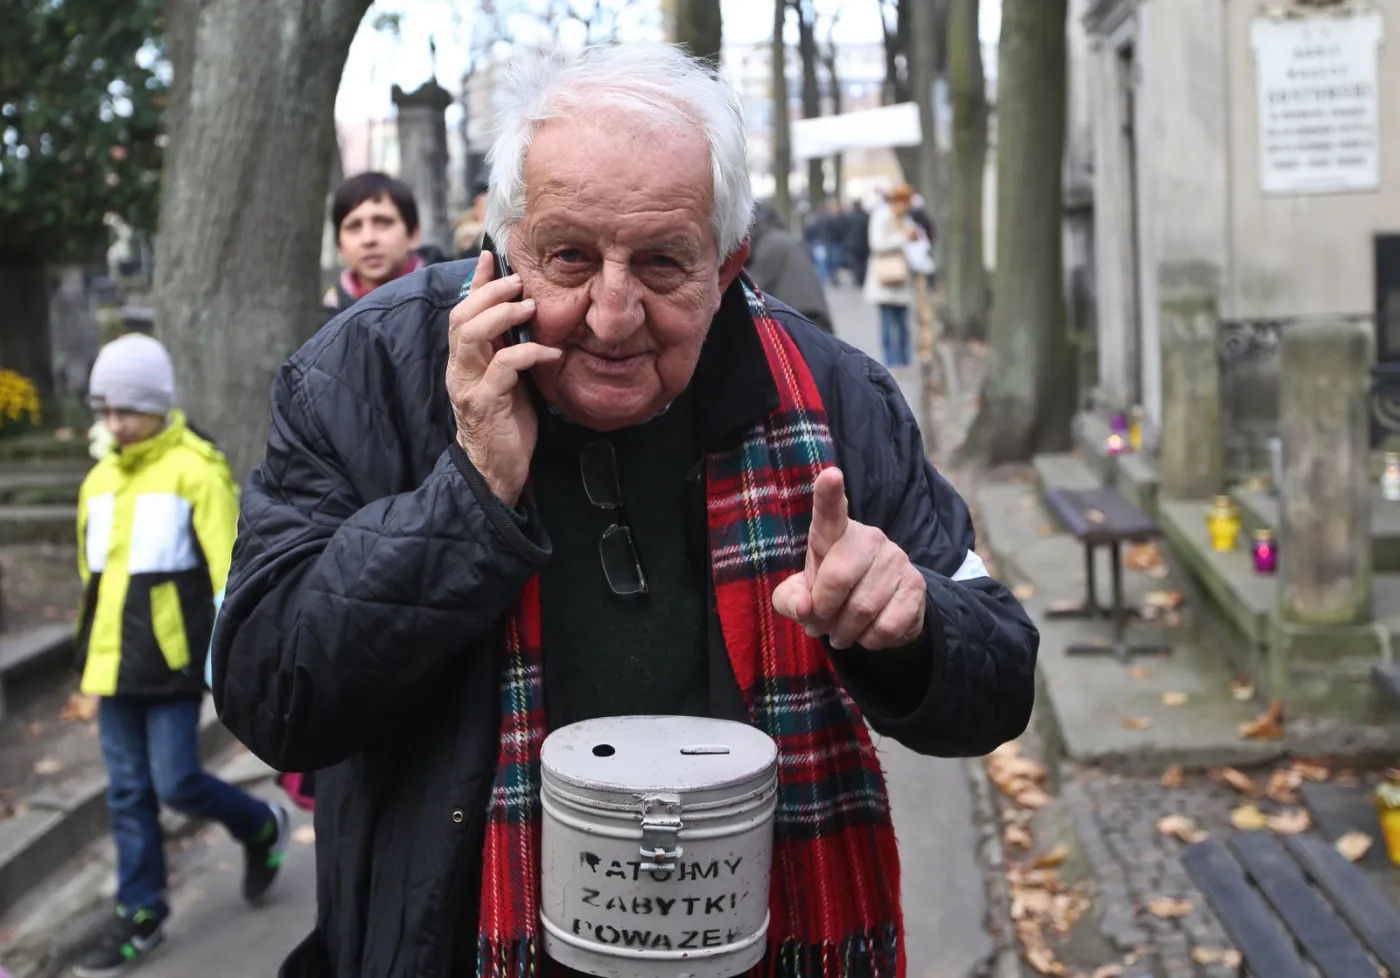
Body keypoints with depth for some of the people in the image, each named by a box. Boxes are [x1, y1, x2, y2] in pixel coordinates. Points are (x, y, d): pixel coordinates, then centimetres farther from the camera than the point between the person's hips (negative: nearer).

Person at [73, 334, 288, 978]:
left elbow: (228, 569, -13)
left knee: (176, 783, -5)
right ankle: (140, 914, 21)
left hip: (173, 660, -6)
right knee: (128, 792, 10)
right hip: (113, 662, 6)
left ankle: (262, 829, 23)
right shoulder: (100, 480, 12)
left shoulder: (197, 470, -10)